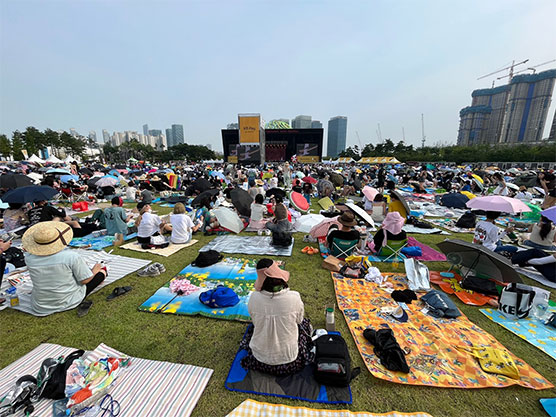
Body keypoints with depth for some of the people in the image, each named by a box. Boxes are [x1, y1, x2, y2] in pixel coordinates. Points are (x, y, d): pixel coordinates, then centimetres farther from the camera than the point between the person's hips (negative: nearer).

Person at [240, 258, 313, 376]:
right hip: (289, 362, -2)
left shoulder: (254, 298, -22)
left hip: (260, 361, 3)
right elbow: (299, 320, -5)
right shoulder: (294, 298, -26)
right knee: (304, 322, 24)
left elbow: (255, 321, -3)